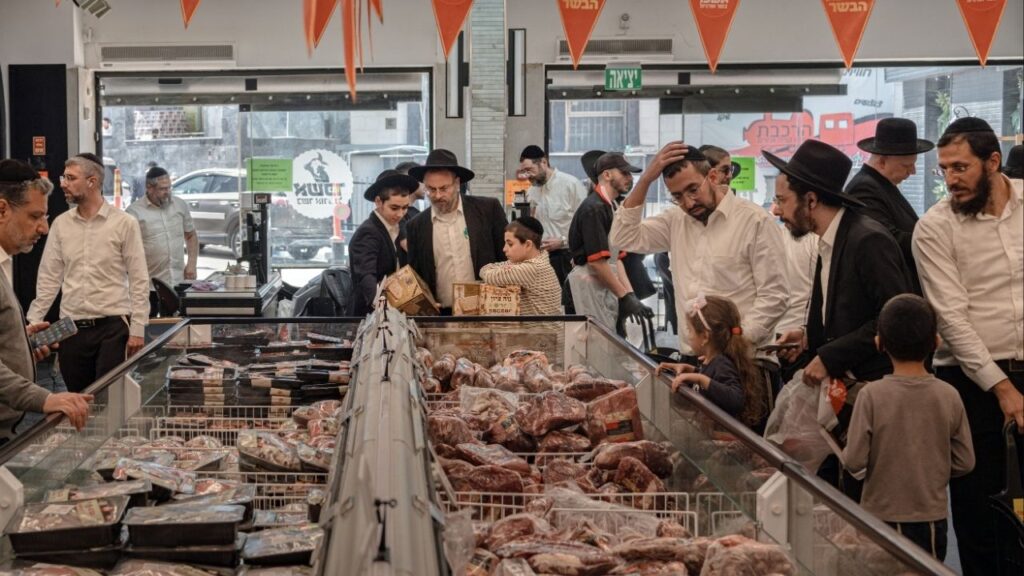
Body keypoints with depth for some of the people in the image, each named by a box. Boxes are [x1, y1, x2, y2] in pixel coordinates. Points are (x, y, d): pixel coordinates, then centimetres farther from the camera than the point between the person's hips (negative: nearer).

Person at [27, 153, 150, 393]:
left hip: (112, 327, -4)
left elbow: (139, 280, -4)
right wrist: (32, 324, 3)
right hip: (71, 328, 4)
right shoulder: (61, 224, 6)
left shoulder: (124, 224, -5)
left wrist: (137, 329, -9)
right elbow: (48, 278, 9)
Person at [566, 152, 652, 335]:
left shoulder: (612, 207, 15)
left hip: (607, 287, 9)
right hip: (590, 286, -9)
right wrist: (625, 296, -14)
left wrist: (630, 294, 6)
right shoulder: (594, 208, -14)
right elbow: (597, 262, -19)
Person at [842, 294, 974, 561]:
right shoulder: (948, 396, -6)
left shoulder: (872, 395, -14)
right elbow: (964, 462, -1)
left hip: (882, 518, -2)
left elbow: (854, 462, -14)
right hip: (932, 519, 2)